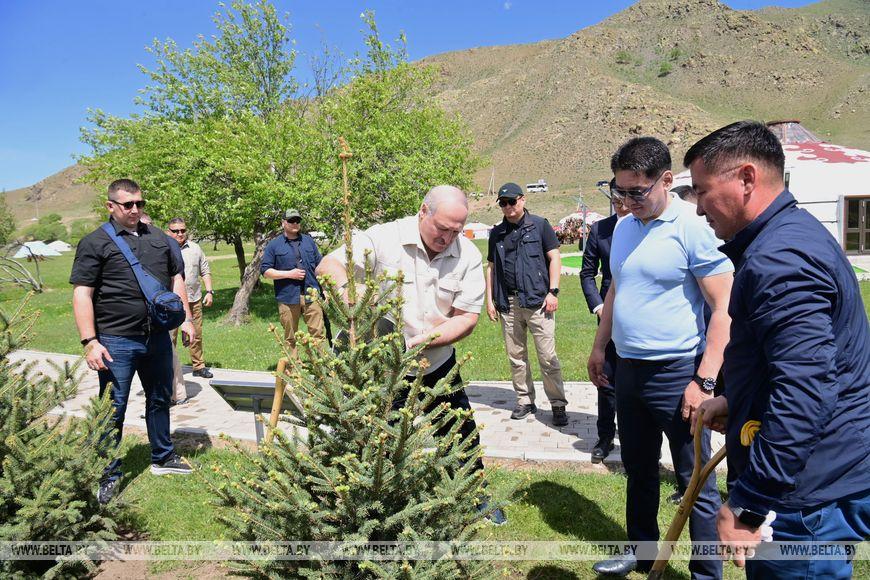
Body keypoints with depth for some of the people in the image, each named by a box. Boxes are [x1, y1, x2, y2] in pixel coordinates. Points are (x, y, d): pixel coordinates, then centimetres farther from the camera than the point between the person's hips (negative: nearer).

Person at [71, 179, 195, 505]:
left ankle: (163, 458, 35)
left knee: (160, 400, 18)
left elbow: (175, 279, 17)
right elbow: (82, 294, -10)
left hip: (158, 338, 5)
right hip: (116, 342, -5)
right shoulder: (95, 243, -6)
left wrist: (186, 318, 9)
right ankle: (109, 474, 20)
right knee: (113, 410, 4)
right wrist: (89, 341, -17)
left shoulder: (158, 238, 11)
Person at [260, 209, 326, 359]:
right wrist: (289, 274, -8)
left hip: (311, 295, 2)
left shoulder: (308, 241, 15)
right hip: (288, 297, -2)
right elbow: (265, 270, 1)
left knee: (318, 333, -2)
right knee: (290, 337, 6)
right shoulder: (274, 245, 4)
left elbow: (320, 264, 18)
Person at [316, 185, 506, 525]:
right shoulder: (383, 239, -17)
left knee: (463, 434, 15)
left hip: (440, 364, 3)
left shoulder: (468, 255, -9)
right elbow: (328, 266, -19)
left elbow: (467, 318, -11)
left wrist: (418, 341, -25)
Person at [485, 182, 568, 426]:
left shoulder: (539, 225, 3)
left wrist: (553, 291, -8)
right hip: (507, 303, 4)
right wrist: (490, 299, 10)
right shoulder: (497, 233, 14)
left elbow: (554, 259, 1)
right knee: (516, 356, 9)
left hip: (537, 301, -4)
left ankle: (558, 404, 5)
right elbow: (491, 267, 17)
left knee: (548, 356, -4)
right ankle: (525, 400, 21)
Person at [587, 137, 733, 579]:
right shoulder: (623, 228, 8)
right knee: (638, 470, 21)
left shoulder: (693, 227, -15)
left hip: (677, 372, -7)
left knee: (695, 482, 5)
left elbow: (725, 307, -16)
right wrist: (599, 346, 18)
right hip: (629, 370, 8)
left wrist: (704, 381, -20)